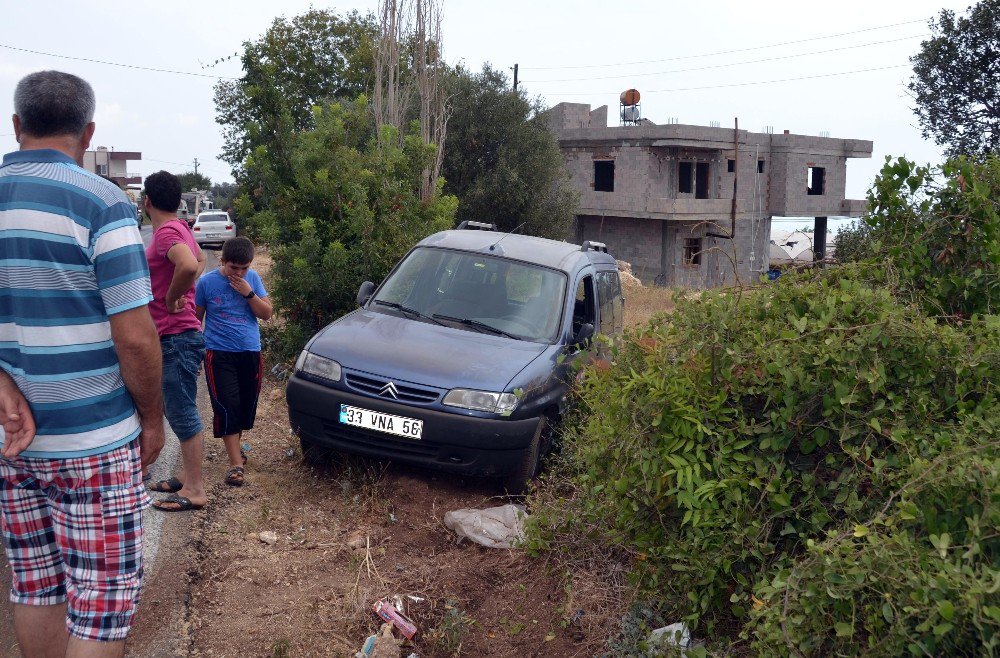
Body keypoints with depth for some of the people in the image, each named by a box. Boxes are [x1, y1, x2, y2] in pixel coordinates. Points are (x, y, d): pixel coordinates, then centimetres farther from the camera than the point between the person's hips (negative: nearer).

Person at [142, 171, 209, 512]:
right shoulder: (180, 228, 12)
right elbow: (199, 260, 32)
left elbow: (189, 265, -39)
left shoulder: (166, 233, -17)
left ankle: (194, 490, 2)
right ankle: (187, 475, 29)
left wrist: (171, 299, -22)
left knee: (182, 413, -5)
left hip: (176, 338, -10)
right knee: (178, 411, 18)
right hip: (175, 337, 10)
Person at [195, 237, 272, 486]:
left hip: (250, 352, 3)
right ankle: (236, 464, -9)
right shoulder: (207, 282, -5)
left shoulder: (252, 278, 2)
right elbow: (196, 318, 4)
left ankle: (234, 445, 34)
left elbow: (266, 314, 1)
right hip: (219, 354, -3)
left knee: (246, 404, 10)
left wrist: (249, 293, -14)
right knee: (227, 406, -9)